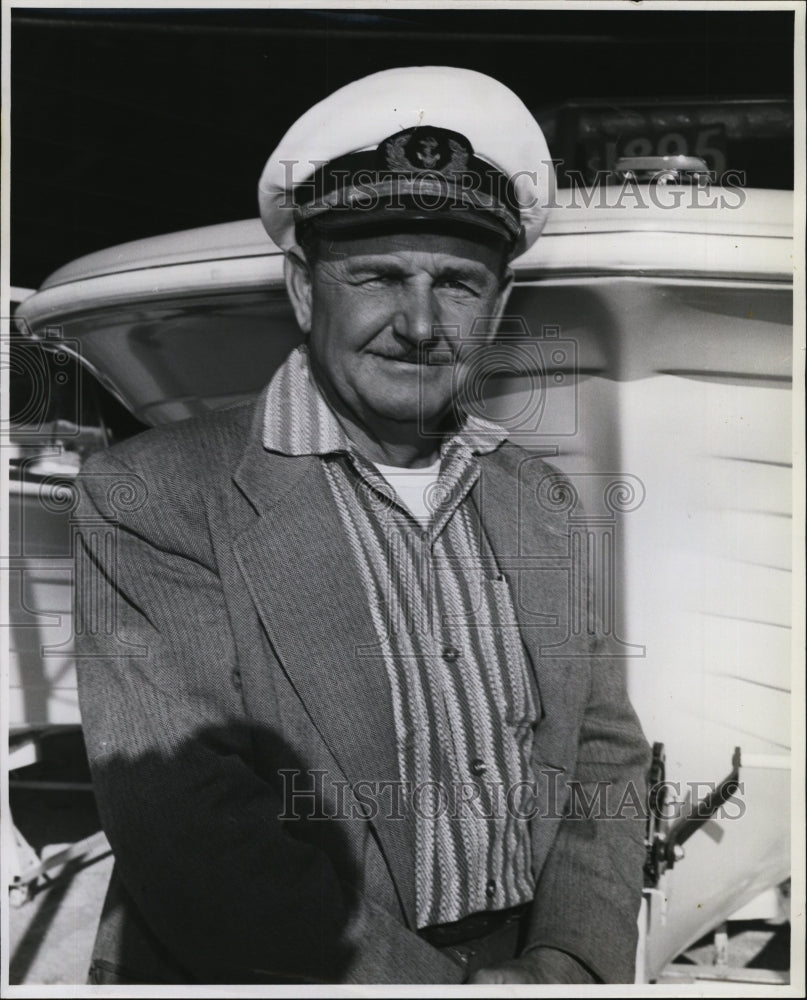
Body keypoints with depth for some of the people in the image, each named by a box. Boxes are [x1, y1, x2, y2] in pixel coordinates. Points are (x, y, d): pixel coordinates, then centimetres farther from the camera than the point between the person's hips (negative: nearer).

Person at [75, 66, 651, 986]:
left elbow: (603, 755, 2)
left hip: (523, 966, 5)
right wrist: (461, 985, -24)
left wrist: (576, 963, -14)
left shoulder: (534, 495, 0)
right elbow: (189, 846, -25)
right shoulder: (150, 501, -18)